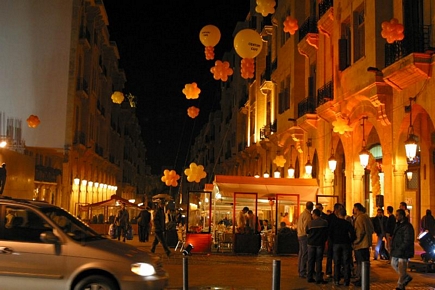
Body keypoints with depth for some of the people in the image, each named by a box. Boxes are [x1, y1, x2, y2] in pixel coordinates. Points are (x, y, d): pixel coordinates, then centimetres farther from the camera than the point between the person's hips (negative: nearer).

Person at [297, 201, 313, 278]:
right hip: (305, 236, -10)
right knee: (305, 254, -7)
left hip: (300, 235, 10)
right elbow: (306, 227, -19)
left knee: (301, 254, 16)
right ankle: (302, 272, -7)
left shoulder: (302, 214, 14)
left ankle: (300, 270, 23)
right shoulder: (307, 215, -15)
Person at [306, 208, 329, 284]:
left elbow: (307, 232, 5)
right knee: (318, 260, 2)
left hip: (311, 243, 1)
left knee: (311, 260, 9)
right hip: (320, 243, -1)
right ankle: (319, 278, -2)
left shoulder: (310, 222, -5)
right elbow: (327, 232, 1)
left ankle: (309, 277, 10)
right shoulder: (324, 222, -6)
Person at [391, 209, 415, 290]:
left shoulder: (407, 227, -19)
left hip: (403, 252, -10)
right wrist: (393, 248, 11)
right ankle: (407, 277, 32)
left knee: (401, 269, -1)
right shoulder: (398, 225, 12)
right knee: (394, 264, 19)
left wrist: (400, 250, -21)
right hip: (396, 251, 10)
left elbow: (407, 241, -22)